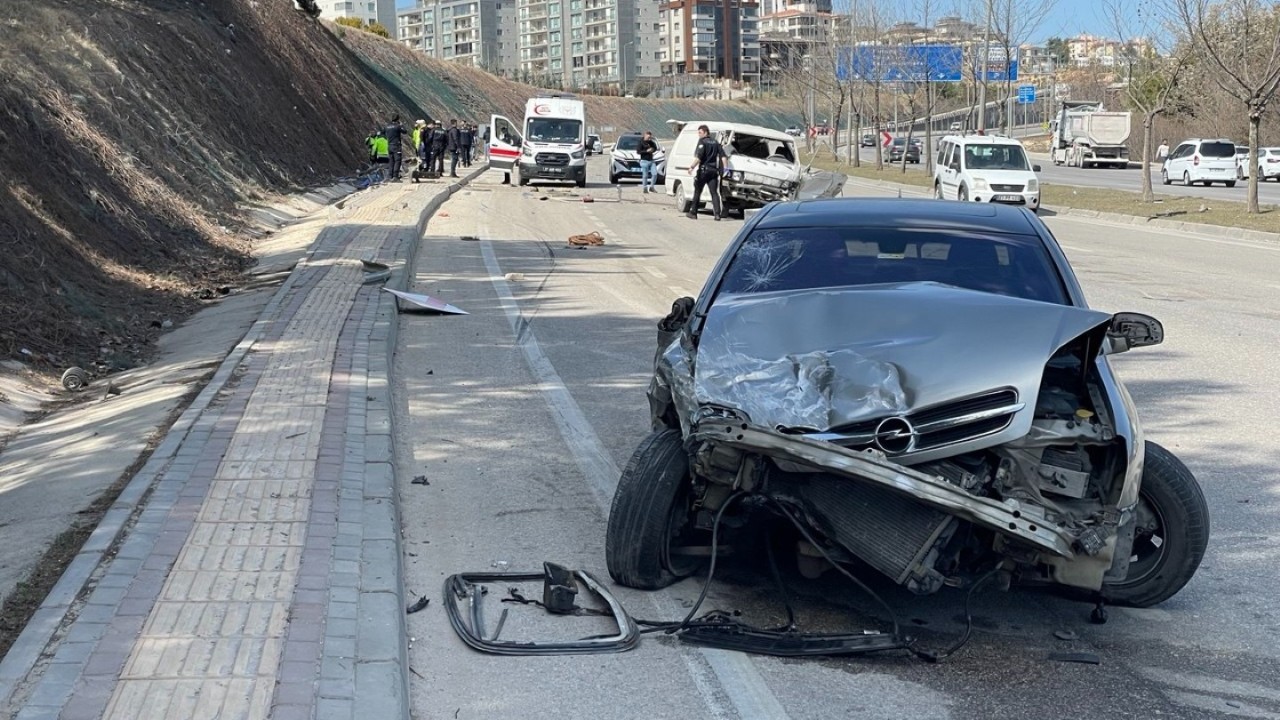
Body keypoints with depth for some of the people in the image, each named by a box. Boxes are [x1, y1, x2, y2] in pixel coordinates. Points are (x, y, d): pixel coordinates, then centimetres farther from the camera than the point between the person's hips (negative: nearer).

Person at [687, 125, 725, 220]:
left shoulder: (702, 141, -5)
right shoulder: (715, 142, 14)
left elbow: (699, 157, -17)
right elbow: (723, 155, 8)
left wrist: (692, 167, -15)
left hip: (703, 170, -5)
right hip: (713, 170, 5)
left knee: (697, 192, 6)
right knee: (714, 193, 0)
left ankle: (693, 213, 11)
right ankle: (717, 214, -12)